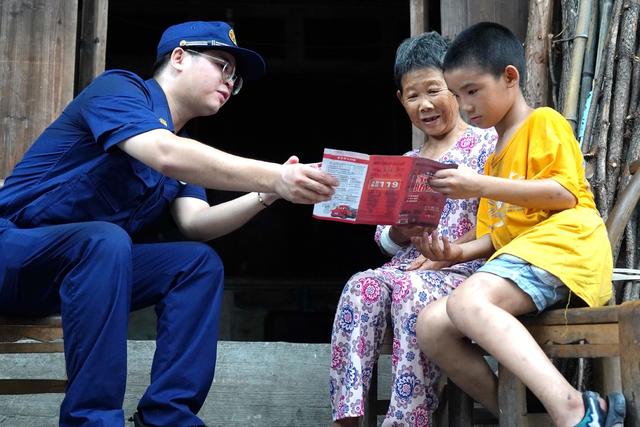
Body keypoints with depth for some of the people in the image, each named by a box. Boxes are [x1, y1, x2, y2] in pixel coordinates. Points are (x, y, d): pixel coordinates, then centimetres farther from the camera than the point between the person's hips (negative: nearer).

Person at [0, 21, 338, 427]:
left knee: (199, 262, -8)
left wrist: (267, 195, -18)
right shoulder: (118, 88, -11)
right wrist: (273, 178, -37)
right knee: (105, 240, -36)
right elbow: (164, 156, -32)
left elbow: (195, 222, -3)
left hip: (86, 262, 8)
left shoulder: (182, 147, 13)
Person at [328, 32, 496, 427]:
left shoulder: (486, 143, 4)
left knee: (411, 293, -35)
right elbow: (385, 241, 20)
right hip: (407, 267, 5)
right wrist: (399, 233, -4)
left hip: (465, 268, -5)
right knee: (361, 287, -26)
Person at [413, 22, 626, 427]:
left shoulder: (544, 122, 6)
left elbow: (565, 193, -10)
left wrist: (481, 187, -15)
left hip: (564, 244, -8)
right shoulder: (496, 157, 31)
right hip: (518, 256, 8)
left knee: (466, 302, -34)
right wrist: (458, 252, 7)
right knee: (431, 326, -12)